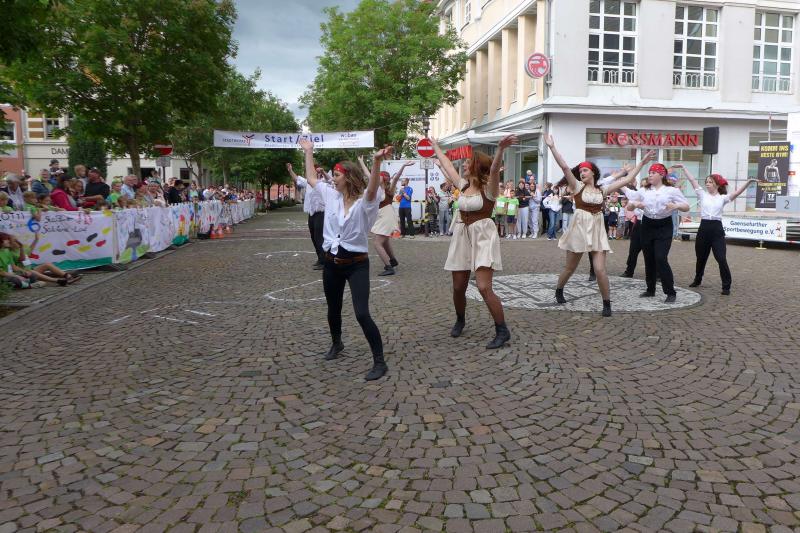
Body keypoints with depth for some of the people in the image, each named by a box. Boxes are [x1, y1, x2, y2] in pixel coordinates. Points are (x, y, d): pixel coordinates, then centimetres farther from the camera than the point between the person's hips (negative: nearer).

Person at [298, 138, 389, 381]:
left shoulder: (364, 201, -13)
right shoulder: (331, 195, 6)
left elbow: (373, 188, -36)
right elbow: (311, 178, 20)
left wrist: (377, 161, -53)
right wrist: (308, 151, 22)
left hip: (357, 264, -6)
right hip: (332, 263, 6)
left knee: (362, 314, -14)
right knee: (333, 309, 22)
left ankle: (379, 362, -4)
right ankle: (336, 343, 49)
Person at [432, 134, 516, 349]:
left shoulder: (488, 188, -9)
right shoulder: (464, 185, 10)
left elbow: (494, 169, -29)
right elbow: (447, 165, 23)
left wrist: (501, 149, -47)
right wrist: (436, 146, 34)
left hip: (482, 237, -6)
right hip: (462, 236, 6)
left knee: (484, 287, -15)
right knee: (458, 287, 11)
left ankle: (502, 331, -4)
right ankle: (460, 320, 36)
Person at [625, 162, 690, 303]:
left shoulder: (672, 190, -4)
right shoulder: (643, 190, 5)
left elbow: (687, 207, -4)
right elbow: (629, 207, 8)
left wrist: (676, 205, -25)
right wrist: (635, 204, -14)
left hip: (664, 227, -4)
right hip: (647, 226, 4)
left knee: (661, 259, -14)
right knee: (649, 259, 9)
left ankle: (671, 292, -4)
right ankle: (650, 290, 23)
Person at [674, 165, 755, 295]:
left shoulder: (723, 198, 4)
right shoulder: (703, 194, 7)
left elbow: (736, 193, -10)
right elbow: (692, 180, 5)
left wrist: (748, 182, -24)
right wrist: (683, 168, 2)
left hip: (717, 229, -2)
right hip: (704, 228, 2)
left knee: (721, 259, -7)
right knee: (701, 258, 15)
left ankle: (726, 286, 1)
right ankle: (697, 280, 37)